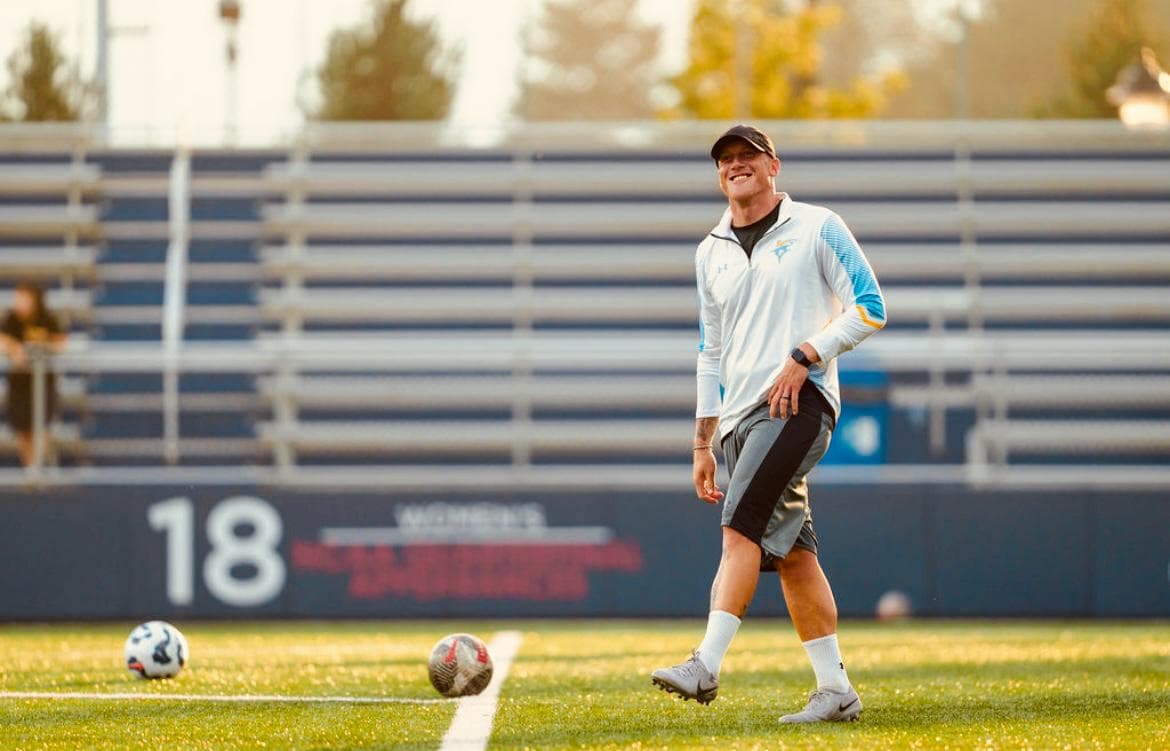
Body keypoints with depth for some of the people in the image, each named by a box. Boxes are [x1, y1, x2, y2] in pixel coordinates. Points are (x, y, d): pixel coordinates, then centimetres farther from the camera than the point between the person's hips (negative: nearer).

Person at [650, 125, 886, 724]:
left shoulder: (817, 228, 3)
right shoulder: (711, 252, 19)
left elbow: (869, 309, -1)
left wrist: (803, 357, -13)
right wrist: (703, 443, 17)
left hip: (798, 402, -6)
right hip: (739, 415, 6)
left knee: (743, 527, -21)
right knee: (790, 551, 3)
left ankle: (706, 666, -30)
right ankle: (835, 689, 5)